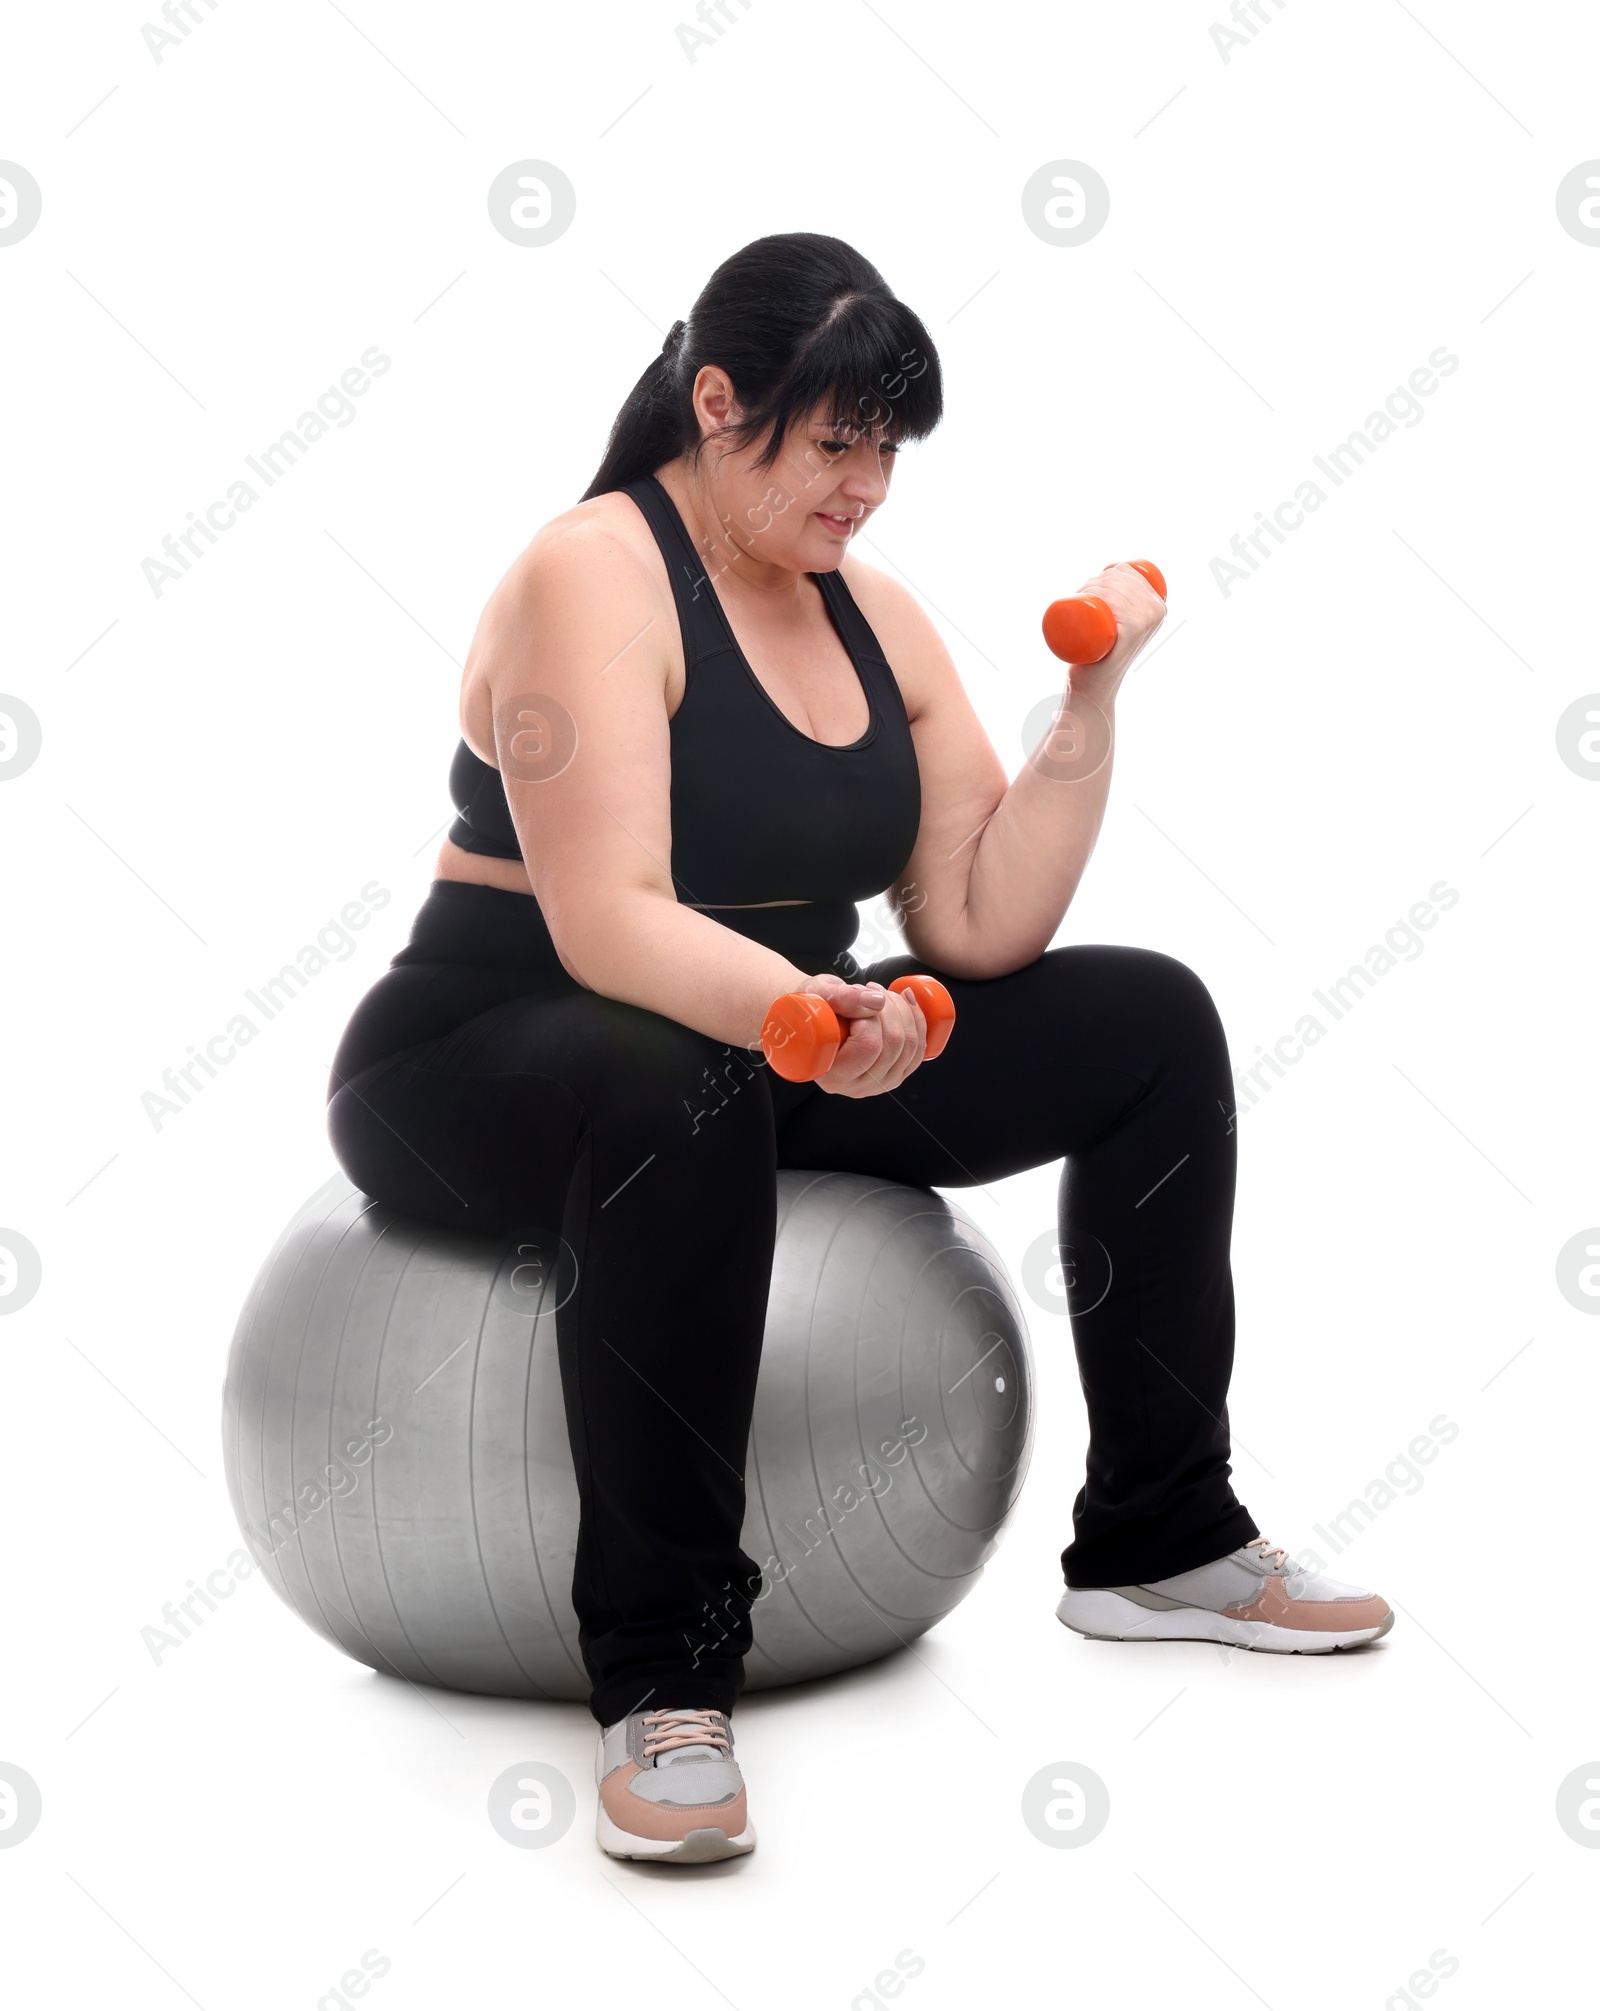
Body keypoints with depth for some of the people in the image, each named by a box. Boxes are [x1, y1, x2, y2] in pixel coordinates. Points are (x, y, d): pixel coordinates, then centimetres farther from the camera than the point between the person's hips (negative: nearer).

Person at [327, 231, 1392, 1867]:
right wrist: (802, 1013, -46)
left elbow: (982, 932, 0)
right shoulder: (593, 575, -16)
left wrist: (1091, 700, -8)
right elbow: (606, 922, -28)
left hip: (769, 1045, 8)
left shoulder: (871, 611, 6)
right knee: (682, 1097, -43)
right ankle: (660, 1682, -32)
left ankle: (1158, 1546, 6)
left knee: (1152, 1024, 0)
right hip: (488, 1060, -7)